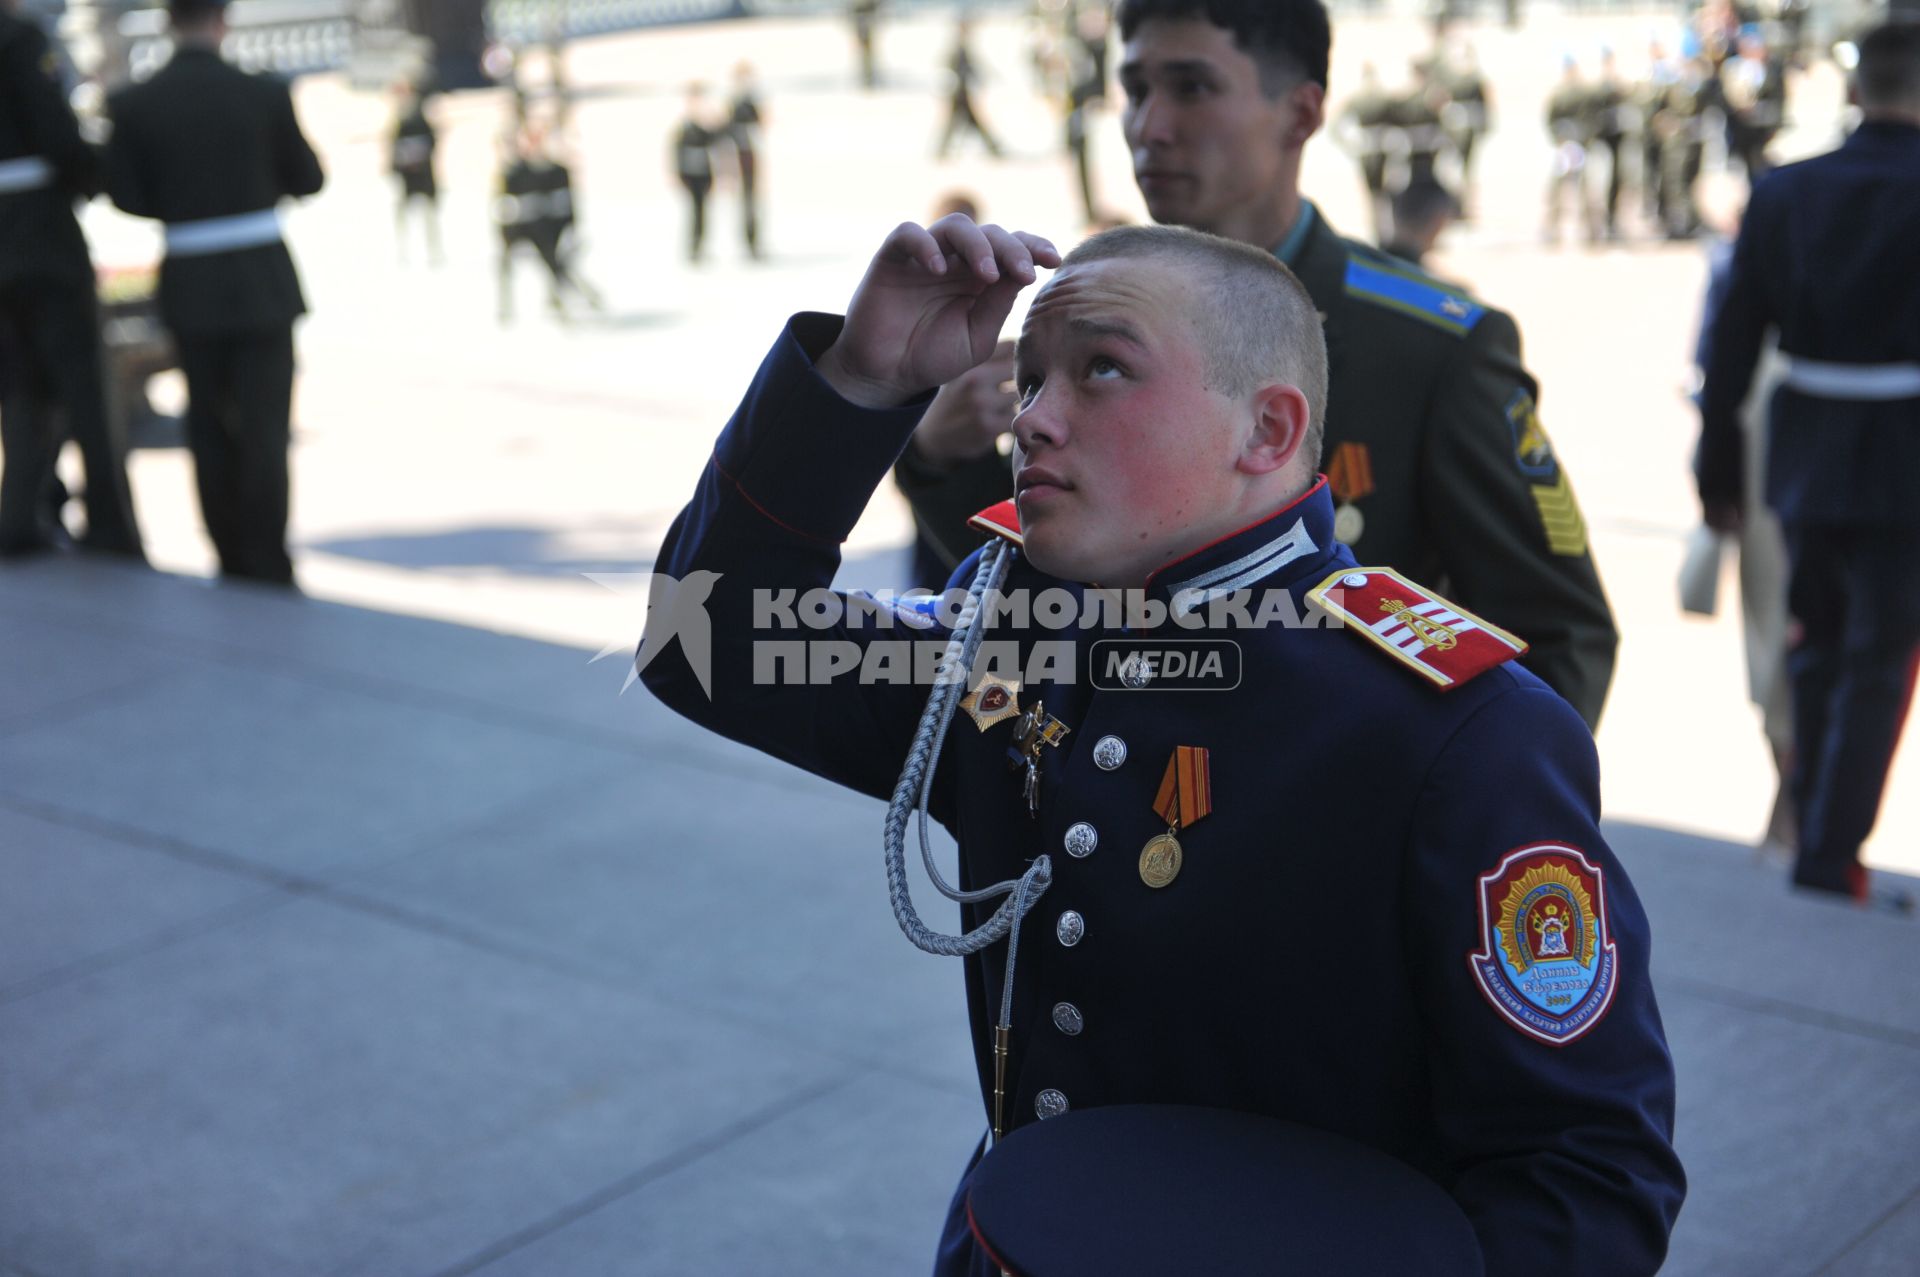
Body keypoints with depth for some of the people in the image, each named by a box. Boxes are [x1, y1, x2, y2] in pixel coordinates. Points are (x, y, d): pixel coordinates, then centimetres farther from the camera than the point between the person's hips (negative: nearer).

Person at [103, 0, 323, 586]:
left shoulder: (134, 105, -5)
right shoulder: (265, 94, -8)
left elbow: (128, 195, -3)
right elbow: (307, 179, 2)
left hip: (190, 286, 2)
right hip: (262, 279, -2)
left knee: (210, 427, 13)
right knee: (265, 427, 1)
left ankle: (233, 560, 19)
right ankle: (268, 567, -1)